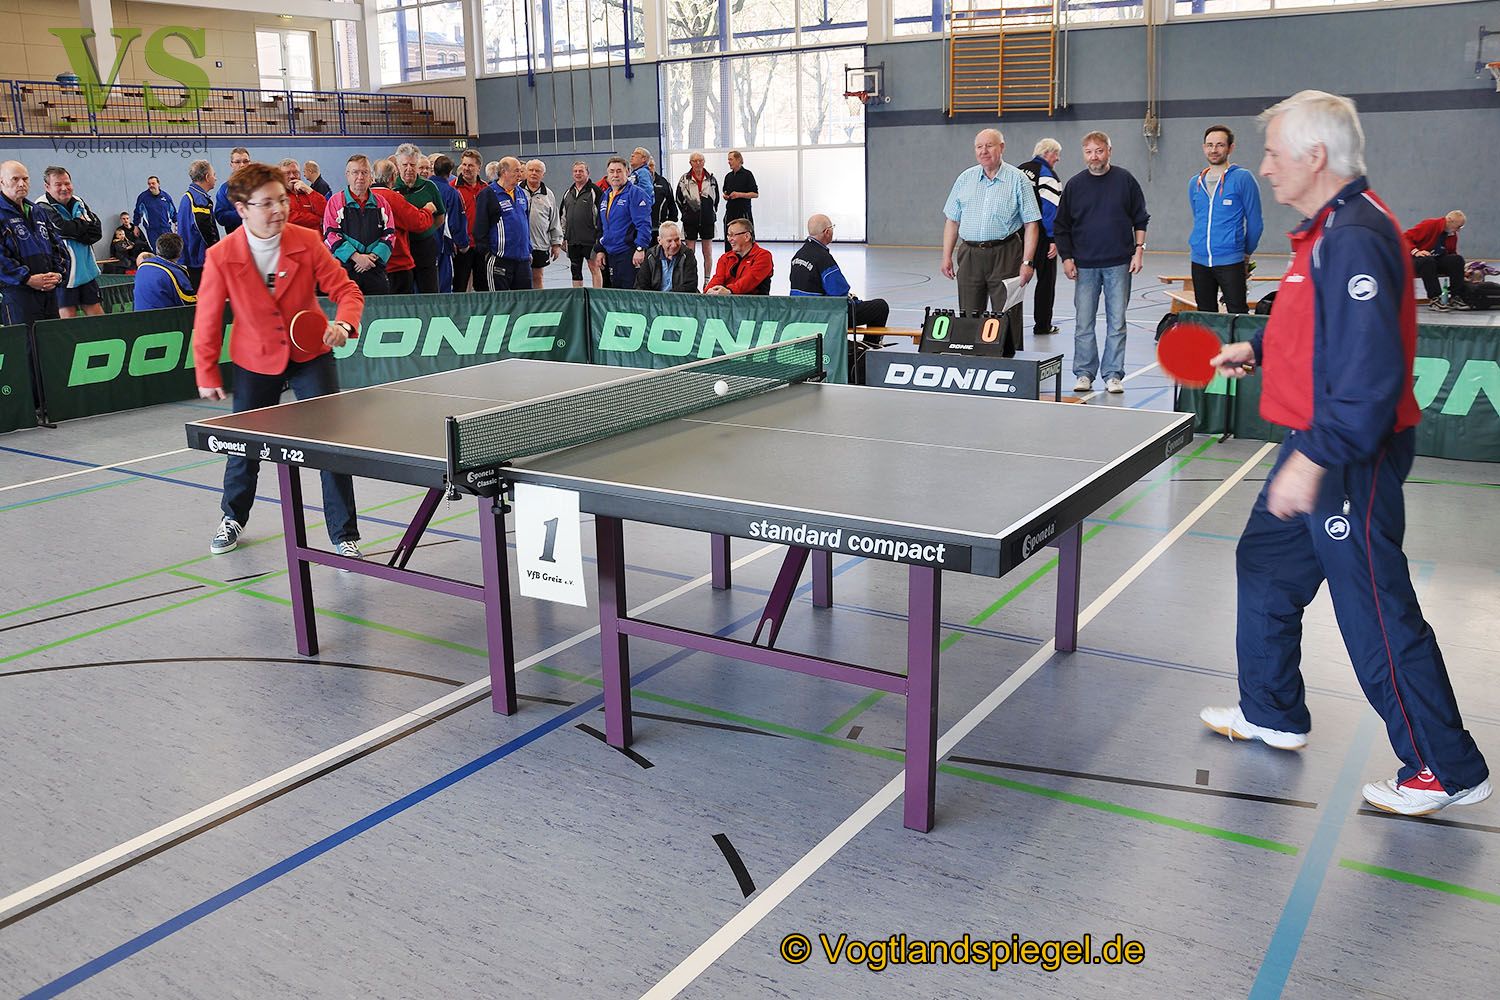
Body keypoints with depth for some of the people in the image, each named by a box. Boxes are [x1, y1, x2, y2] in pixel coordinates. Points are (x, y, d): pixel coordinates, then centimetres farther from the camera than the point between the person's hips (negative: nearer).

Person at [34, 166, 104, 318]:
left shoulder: (79, 204, 10)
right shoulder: (43, 208, -10)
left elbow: (97, 231, 2)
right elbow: (61, 228, -24)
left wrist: (74, 229, -13)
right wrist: (83, 223, -6)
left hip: (87, 271, 6)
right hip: (63, 272, -6)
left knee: (97, 313, 11)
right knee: (69, 318, -2)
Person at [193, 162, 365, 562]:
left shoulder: (307, 243, -15)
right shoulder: (221, 257, -15)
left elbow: (346, 289, -9)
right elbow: (207, 320, -4)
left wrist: (344, 323, -31)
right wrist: (207, 374, 1)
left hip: (310, 355, 0)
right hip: (255, 361, 0)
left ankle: (345, 537, 0)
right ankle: (232, 518, 42)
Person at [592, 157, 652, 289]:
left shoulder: (635, 193, -8)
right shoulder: (605, 197, 17)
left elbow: (644, 224, -16)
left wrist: (640, 248, -23)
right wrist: (599, 250, 16)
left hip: (629, 253, -8)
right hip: (610, 255, 8)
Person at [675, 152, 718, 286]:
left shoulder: (711, 179, 4)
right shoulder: (684, 179, -1)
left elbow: (716, 199, 15)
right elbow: (679, 199, 8)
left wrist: (712, 212, 11)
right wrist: (687, 212, 6)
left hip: (707, 220, 1)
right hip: (690, 220, -1)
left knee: (708, 253, 4)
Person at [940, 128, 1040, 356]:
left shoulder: (1017, 180, 0)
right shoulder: (965, 179, 11)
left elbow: (1031, 224, -3)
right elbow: (952, 220, 14)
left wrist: (1027, 262, -10)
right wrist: (947, 256, 7)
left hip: (1005, 255, -3)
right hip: (969, 255, 4)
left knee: (1007, 318, -2)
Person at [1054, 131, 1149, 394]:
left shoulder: (1125, 180, 2)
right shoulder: (1074, 184, 4)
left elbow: (1140, 219, 8)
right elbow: (1061, 226, 9)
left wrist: (1139, 250, 0)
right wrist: (1066, 258, 2)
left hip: (1119, 264, -1)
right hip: (1084, 265, 1)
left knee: (1117, 323, 2)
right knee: (1083, 323, 3)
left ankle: (1113, 375, 9)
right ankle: (1084, 373, 13)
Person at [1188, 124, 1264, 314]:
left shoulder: (1242, 178, -6)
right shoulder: (1195, 183, 11)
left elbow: (1254, 222, -2)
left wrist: (1246, 253, 7)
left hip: (1230, 262, -5)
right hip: (1199, 261, 5)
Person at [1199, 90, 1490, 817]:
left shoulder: (1355, 239, -23)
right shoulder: (1326, 229, 11)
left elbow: (1370, 370, -29)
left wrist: (1315, 459, -29)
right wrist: (1257, 350, 13)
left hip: (1348, 460, -11)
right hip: (1314, 448, 11)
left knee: (1377, 614, -2)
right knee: (1264, 565, 20)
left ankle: (1449, 770, 14)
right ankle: (1272, 713, 36)